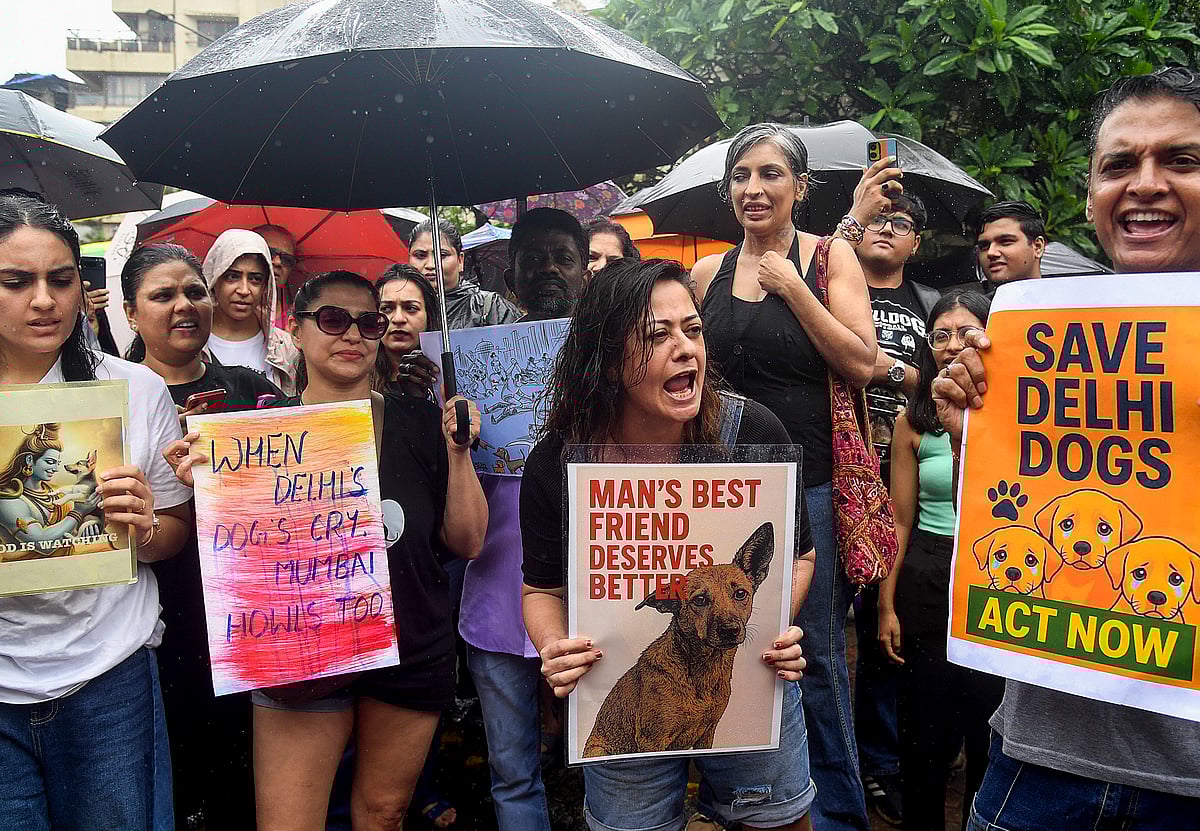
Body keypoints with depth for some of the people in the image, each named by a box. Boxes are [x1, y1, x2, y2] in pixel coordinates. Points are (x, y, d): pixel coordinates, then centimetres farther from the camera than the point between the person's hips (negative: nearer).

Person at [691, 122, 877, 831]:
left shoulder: (829, 258, 0)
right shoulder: (709, 273, 9)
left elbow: (862, 364, -10)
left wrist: (791, 287, -12)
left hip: (807, 483, -3)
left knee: (816, 655, 4)